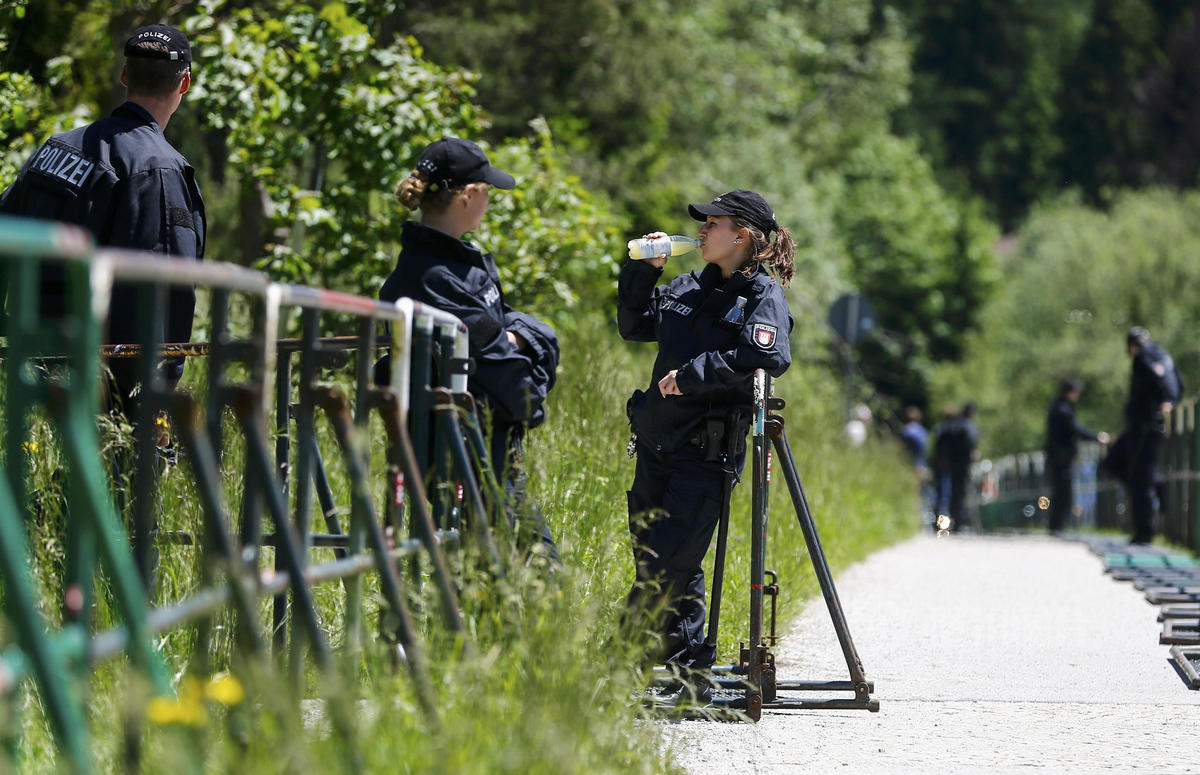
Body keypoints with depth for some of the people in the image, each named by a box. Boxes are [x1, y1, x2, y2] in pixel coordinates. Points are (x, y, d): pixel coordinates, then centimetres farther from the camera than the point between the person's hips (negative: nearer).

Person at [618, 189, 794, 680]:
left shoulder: (762, 295, -6)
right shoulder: (691, 288, 15)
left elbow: (767, 357, -25)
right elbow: (633, 325, 26)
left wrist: (692, 374, -23)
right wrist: (642, 271, 12)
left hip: (708, 451, -8)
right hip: (658, 442, 8)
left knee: (666, 563, -11)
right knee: (650, 553, 10)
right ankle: (688, 657, 18)